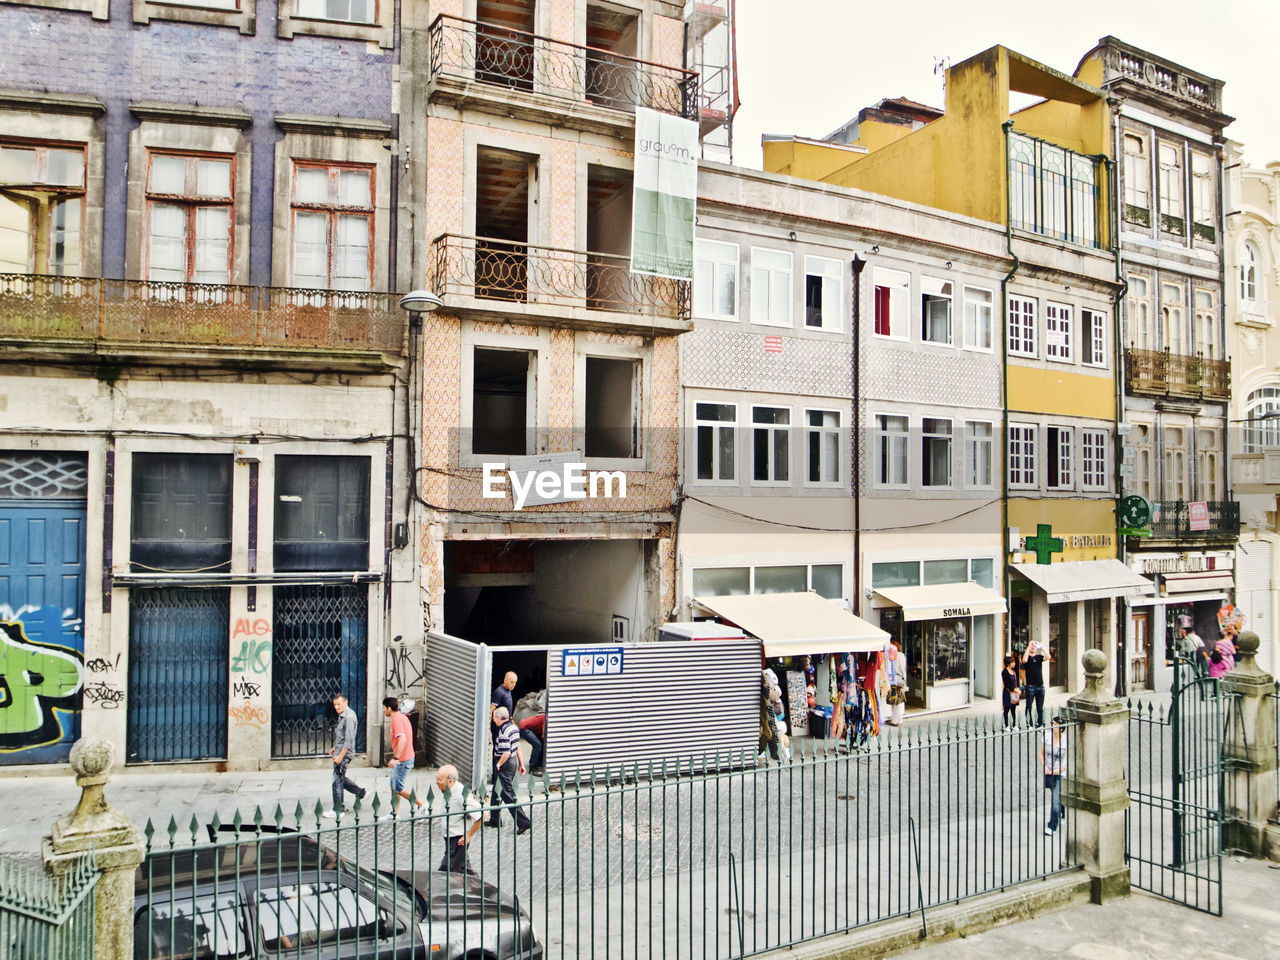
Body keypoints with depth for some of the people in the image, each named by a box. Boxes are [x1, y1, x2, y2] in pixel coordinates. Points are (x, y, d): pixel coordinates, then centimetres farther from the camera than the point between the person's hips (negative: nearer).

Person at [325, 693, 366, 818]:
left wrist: (340, 756, -23)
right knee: (340, 779, 19)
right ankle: (359, 791, 29)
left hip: (344, 754, -10)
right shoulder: (342, 715, 10)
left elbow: (349, 740, -24)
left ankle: (337, 811, 6)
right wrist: (335, 748, 23)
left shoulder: (349, 717, -22)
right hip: (340, 752, 10)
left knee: (337, 781, -2)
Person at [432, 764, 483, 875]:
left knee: (446, 870, -9)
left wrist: (469, 835, -19)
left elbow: (481, 816, -26)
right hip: (449, 836, 9)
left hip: (460, 838, -9)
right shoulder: (444, 791, -2)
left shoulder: (462, 796, -28)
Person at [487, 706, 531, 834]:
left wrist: (498, 764, -12)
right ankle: (495, 819, 32)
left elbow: (506, 753, -27)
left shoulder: (503, 732, -22)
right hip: (514, 761, 10)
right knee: (496, 791, 21)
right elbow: (518, 748, 12)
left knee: (508, 795, -4)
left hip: (505, 764, -10)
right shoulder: (513, 727, 7)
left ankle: (523, 822, -5)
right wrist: (521, 763, 17)